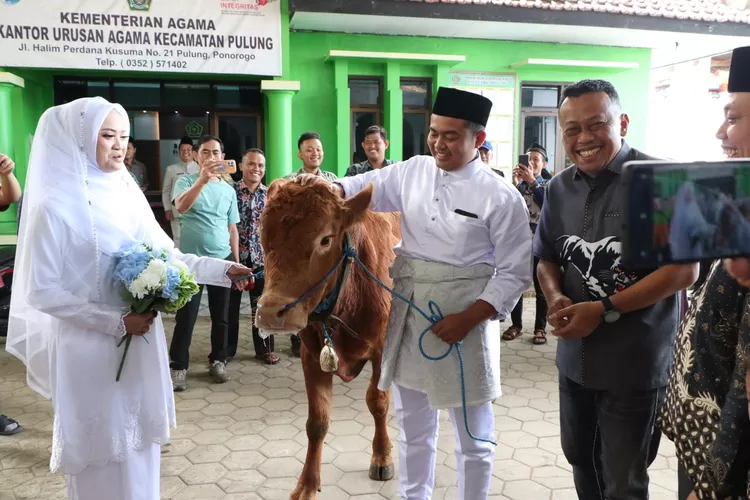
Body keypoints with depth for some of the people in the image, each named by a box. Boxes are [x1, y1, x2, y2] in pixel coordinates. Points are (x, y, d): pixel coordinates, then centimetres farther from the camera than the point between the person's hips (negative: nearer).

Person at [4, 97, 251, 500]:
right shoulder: (55, 205, -14)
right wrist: (115, 322, -18)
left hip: (140, 341, 5)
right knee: (100, 443, 12)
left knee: (138, 437, 19)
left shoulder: (127, 194, 1)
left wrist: (224, 270, -9)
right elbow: (41, 291, -14)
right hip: (89, 347, -5)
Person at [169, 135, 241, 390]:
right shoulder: (186, 181, -1)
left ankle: (218, 361, 24)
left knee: (221, 316, 10)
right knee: (186, 317, 1)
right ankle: (178, 367, 11)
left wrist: (237, 261, 10)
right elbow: (181, 207, -23)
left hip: (222, 259, 3)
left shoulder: (229, 190, 9)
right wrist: (203, 179, -33)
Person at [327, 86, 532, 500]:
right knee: (412, 424, 21)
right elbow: (365, 186, 11)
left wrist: (468, 319, -19)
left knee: (473, 433, 11)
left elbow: (515, 273, -11)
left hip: (463, 321, -5)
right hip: (407, 317, 5)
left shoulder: (501, 197, -12)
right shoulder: (411, 172, 2)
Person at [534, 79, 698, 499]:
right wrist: (556, 298, -10)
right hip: (575, 356, 6)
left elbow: (684, 269, -17)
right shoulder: (559, 189, 3)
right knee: (581, 460, 25)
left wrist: (604, 311, -22)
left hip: (635, 363, -5)